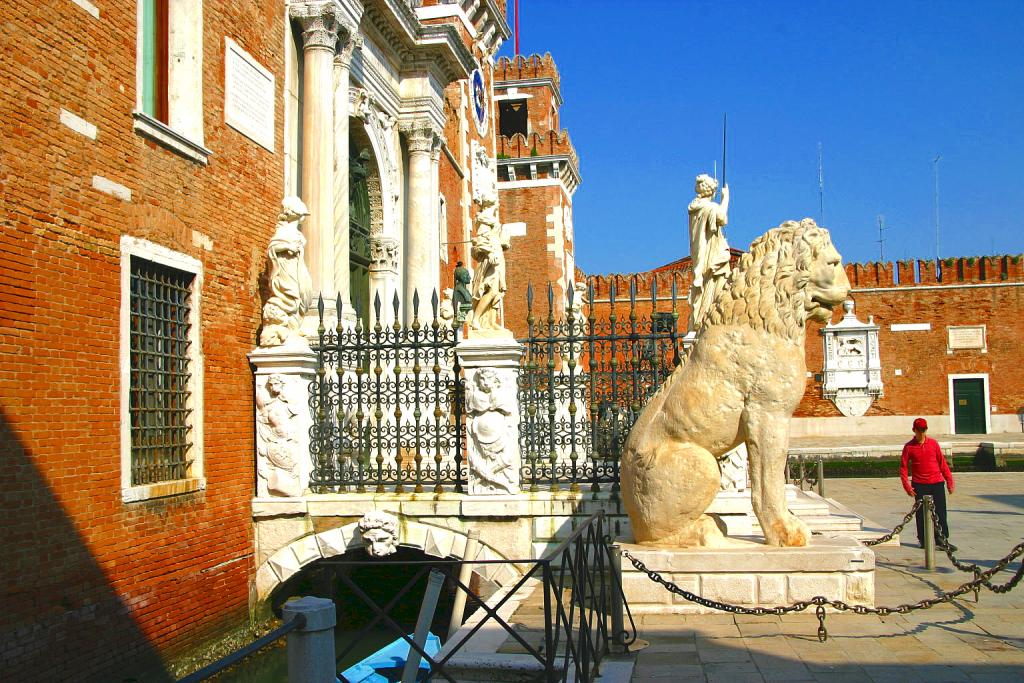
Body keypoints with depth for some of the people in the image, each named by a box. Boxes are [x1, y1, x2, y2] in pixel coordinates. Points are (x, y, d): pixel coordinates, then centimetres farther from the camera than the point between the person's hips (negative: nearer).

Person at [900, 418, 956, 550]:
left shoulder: (933, 443, 3)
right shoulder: (909, 447, -2)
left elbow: (942, 462, 9)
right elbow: (903, 467, 1)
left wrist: (949, 480, 7)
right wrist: (907, 485, -6)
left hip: (937, 483, 1)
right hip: (919, 485, -1)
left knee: (940, 513, 0)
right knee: (921, 514, 2)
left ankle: (943, 540, 5)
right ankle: (923, 540, 12)